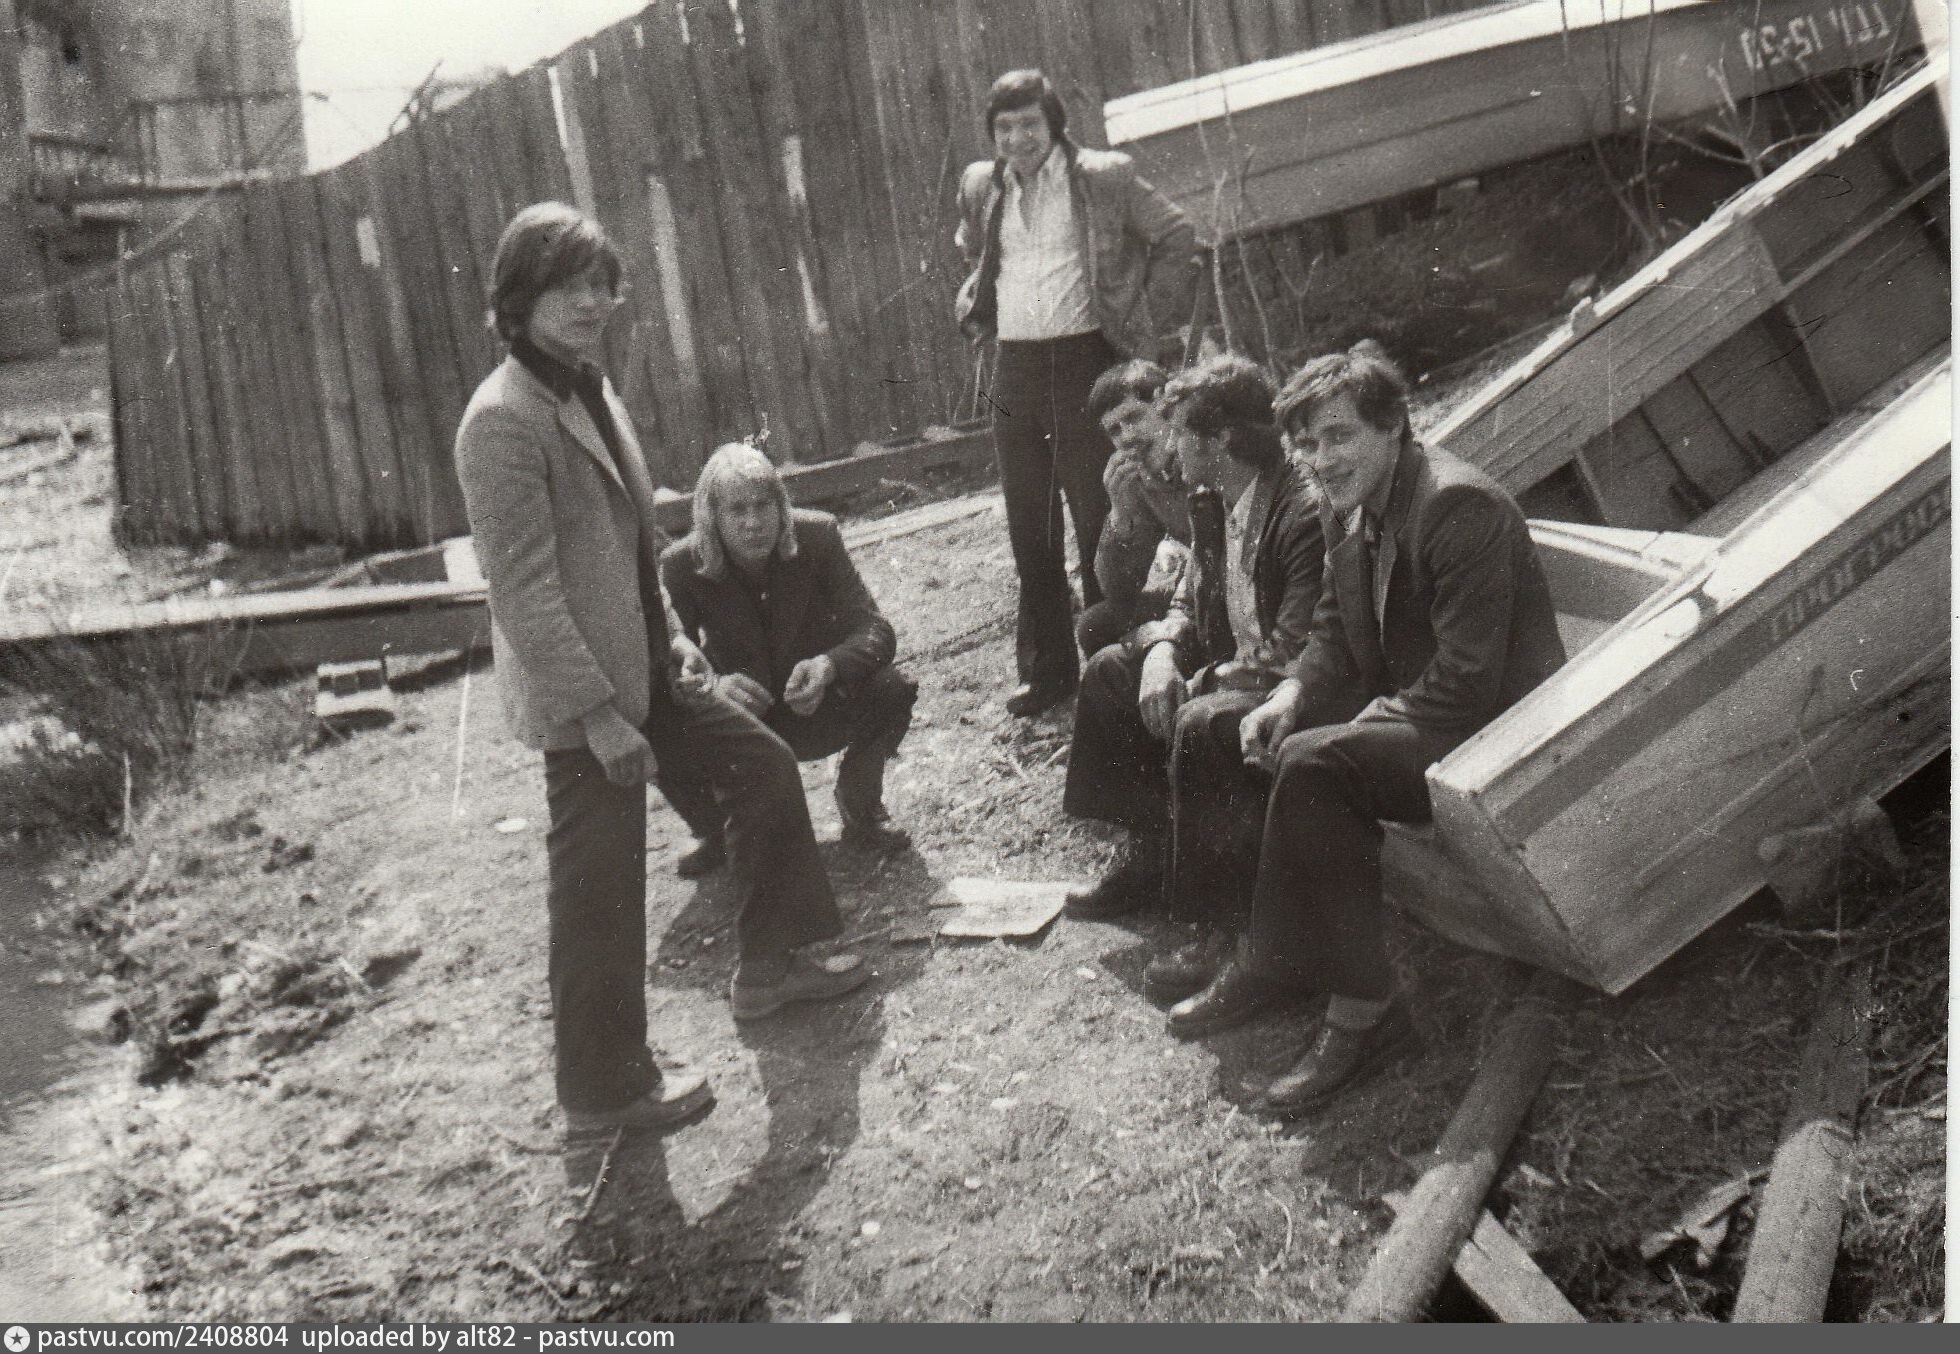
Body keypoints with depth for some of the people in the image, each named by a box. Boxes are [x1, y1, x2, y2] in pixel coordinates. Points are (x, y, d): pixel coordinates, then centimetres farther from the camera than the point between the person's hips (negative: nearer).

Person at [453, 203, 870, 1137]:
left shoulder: (589, 387, 11)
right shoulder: (503, 421, -19)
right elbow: (523, 589, -23)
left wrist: (667, 637, 14)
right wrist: (596, 710, -23)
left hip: (637, 666, 10)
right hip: (579, 695, -10)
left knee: (764, 766, 19)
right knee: (600, 885, 1)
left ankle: (771, 961, 36)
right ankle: (603, 1086, 18)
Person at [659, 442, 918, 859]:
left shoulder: (817, 535, -16)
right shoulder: (682, 565, -17)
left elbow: (875, 629, -18)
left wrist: (827, 665, -41)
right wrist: (714, 685, -40)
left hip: (818, 708, 0)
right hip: (743, 719, 0)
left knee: (892, 688, -29)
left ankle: (861, 808, 1)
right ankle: (716, 831, 6)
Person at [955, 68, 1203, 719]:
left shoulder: (1106, 177, -3)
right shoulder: (980, 187, 11)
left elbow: (1179, 241, 2)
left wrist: (1145, 323, -3)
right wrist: (975, 312, 15)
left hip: (1086, 362, -4)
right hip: (1014, 371, 5)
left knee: (1099, 522, -1)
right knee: (1029, 531, 8)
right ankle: (1044, 669, 18)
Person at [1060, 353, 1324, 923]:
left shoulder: (1305, 513, -25)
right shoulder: (1211, 503, 5)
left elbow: (1294, 652, -27)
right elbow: (1189, 600, 13)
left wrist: (1200, 682, -19)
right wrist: (1162, 650, -10)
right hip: (1227, 668, 10)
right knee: (1108, 671, 2)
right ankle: (1148, 844, 3)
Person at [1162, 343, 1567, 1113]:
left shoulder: (1460, 505, -23)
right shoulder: (1346, 508, 4)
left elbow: (1467, 685, -26)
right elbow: (1334, 628, 14)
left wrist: (1363, 724, -21)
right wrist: (1291, 696, -5)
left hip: (1487, 737, -10)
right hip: (1394, 714, 10)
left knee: (1313, 763, -34)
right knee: (1206, 730, 2)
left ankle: (1361, 1010, -22)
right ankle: (1275, 952, 6)